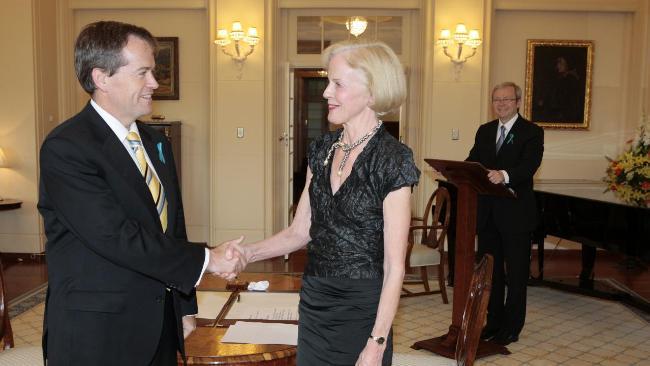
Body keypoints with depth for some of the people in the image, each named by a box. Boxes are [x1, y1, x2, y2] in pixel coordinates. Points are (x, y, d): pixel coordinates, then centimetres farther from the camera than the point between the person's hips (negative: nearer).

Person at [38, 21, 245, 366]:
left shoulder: (156, 142, 9)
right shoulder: (65, 148, -16)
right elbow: (117, 237, -23)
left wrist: (185, 306, 13)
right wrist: (206, 259, -16)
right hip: (97, 336, -6)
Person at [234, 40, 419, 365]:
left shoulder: (392, 159, -16)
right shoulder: (321, 150, 3)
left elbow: (394, 266, -15)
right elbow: (300, 231, 7)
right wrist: (248, 253, -7)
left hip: (361, 308, -5)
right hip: (313, 300, 6)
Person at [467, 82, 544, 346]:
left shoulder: (532, 132, -6)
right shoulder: (484, 131, 12)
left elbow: (529, 165, -22)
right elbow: (472, 161, 4)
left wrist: (504, 175, -40)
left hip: (515, 212, -5)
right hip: (487, 212, 6)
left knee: (516, 273, 6)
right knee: (490, 269, 15)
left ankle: (512, 327, 18)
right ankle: (494, 321, 29)